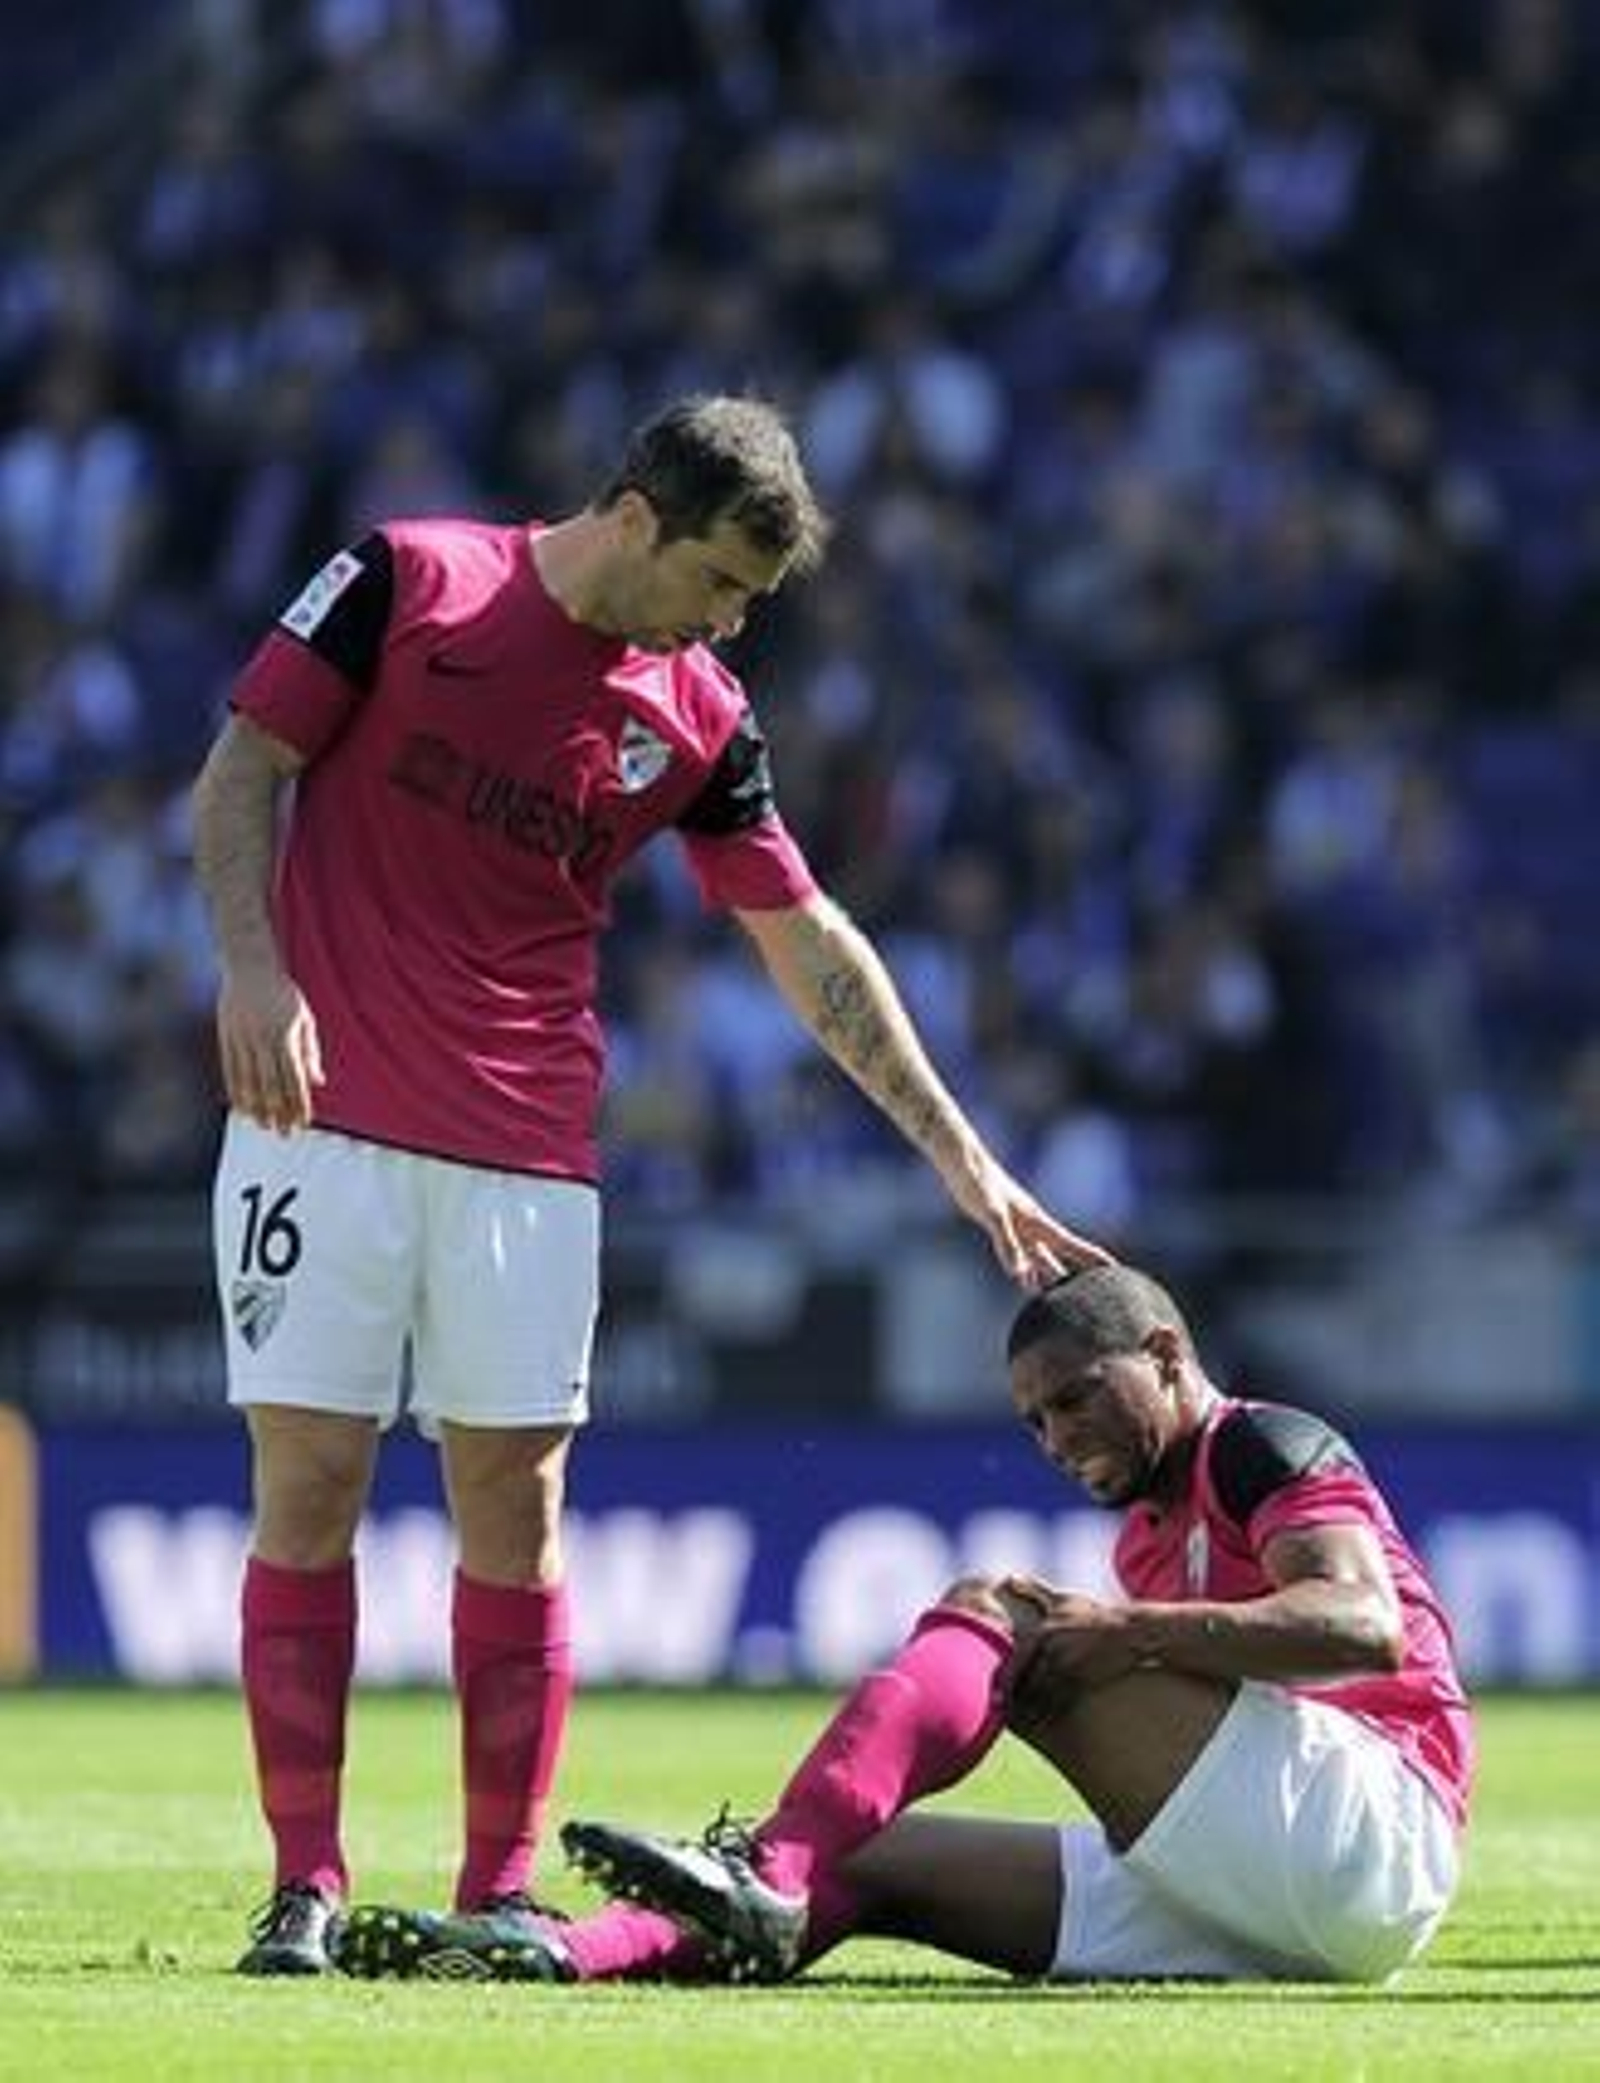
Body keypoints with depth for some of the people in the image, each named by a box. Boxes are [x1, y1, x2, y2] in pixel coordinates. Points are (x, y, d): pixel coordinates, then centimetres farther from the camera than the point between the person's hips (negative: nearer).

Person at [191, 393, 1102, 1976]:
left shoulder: (698, 720, 7)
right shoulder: (406, 583, -1)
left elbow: (811, 946, 13)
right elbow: (244, 767, 1)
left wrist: (956, 1153, 11)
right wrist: (252, 967, -13)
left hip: (527, 1150, 3)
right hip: (322, 1116, -3)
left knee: (516, 1505, -2)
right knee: (307, 1479, -5)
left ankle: (500, 1892, 4)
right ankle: (304, 1886, -1)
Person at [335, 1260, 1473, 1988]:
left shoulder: (1265, 1448, 3)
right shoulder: (1151, 1532, 28)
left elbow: (1369, 1628, -16)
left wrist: (1127, 1632, -22)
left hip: (1371, 1823, -8)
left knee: (992, 1623, -16)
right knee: (873, 1862, -3)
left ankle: (765, 1877, -36)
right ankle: (558, 1958, -26)